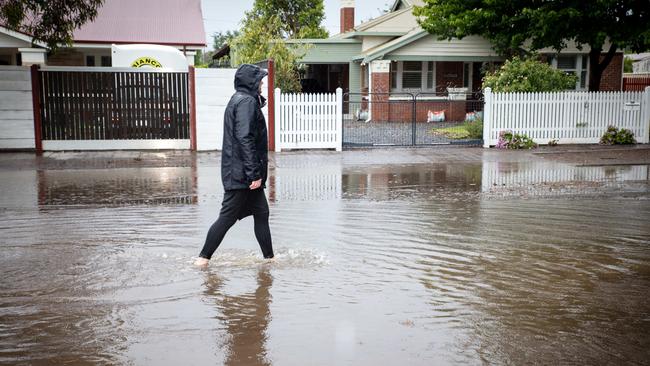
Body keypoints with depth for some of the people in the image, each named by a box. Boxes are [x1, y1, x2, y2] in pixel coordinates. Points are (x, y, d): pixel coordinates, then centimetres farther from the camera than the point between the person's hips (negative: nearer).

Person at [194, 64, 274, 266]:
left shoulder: (239, 100, 18)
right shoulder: (246, 101, -14)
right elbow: (245, 138, -23)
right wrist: (254, 173, -23)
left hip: (238, 172, 10)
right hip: (242, 173, -10)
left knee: (261, 214, 12)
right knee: (227, 217, -4)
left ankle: (269, 258, 19)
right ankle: (204, 257, 5)